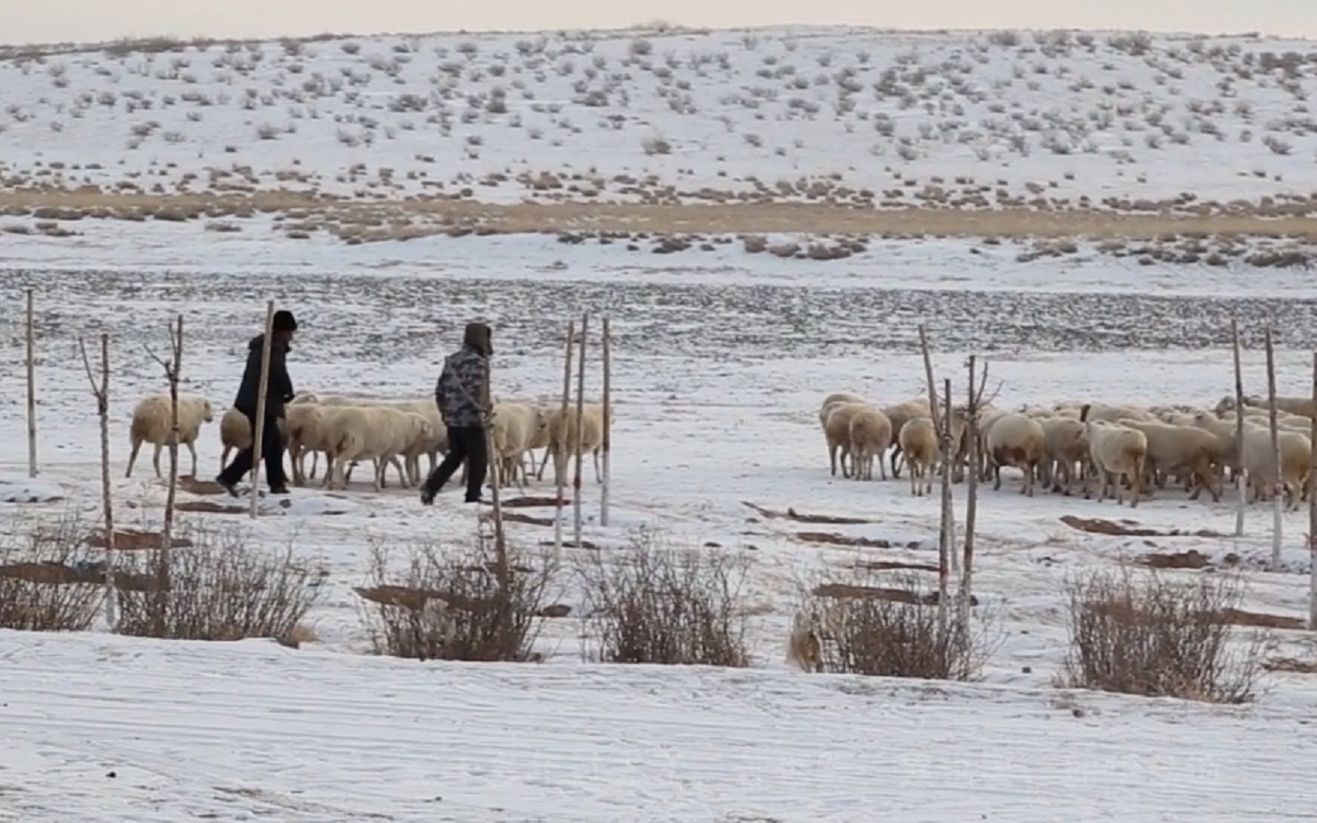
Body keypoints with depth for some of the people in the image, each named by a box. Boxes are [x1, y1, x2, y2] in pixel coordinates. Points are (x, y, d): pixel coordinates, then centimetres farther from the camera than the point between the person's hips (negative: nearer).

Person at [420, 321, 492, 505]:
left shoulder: (451, 360, 11)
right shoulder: (478, 362, -13)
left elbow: (440, 389, 15)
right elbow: (477, 390, -22)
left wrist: (444, 411, 25)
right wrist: (481, 411, -14)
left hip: (452, 419, 7)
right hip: (471, 420, -7)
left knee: (455, 456, 17)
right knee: (478, 459, 5)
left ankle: (430, 487, 4)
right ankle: (472, 497, 5)